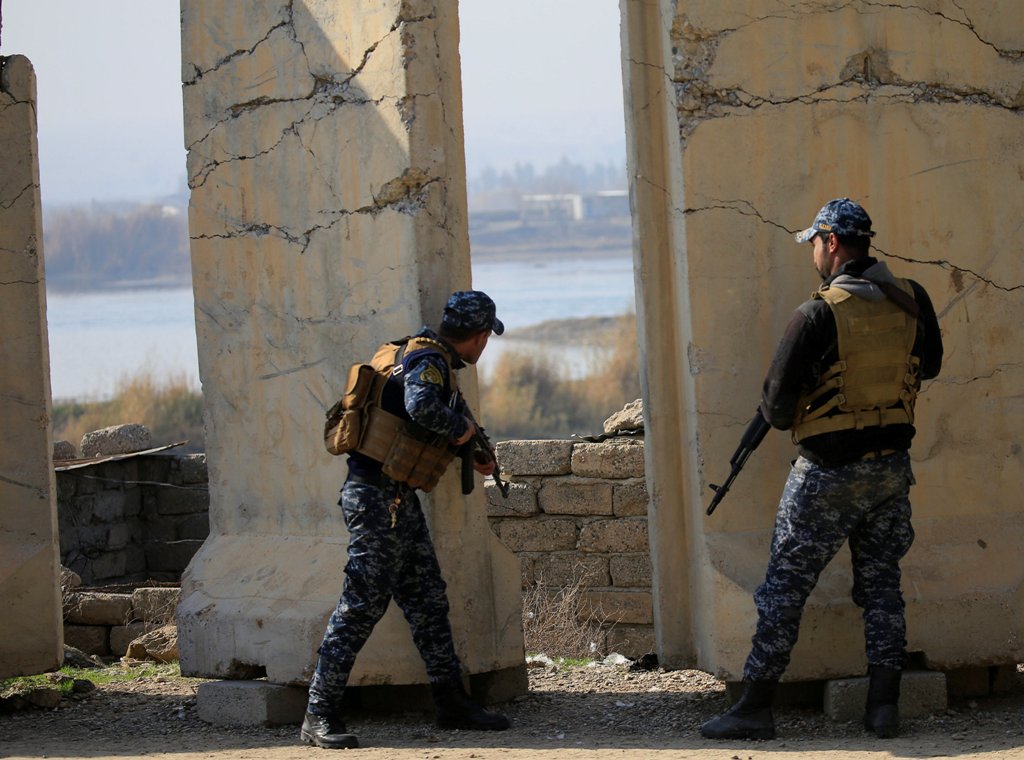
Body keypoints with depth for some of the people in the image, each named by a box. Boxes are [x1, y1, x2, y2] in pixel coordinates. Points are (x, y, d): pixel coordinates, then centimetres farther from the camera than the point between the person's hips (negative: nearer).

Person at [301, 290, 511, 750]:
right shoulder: (429, 361, -14)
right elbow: (422, 407, -35)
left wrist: (473, 455, 42)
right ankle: (319, 716, -10)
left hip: (399, 500, 10)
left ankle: (451, 701, 20)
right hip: (377, 499, -10)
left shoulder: (437, 362, 16)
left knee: (427, 601, 13)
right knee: (362, 604, -11)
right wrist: (460, 428, -18)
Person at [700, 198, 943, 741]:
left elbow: (777, 400, -13)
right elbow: (929, 364, 19)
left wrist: (781, 416, 9)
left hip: (828, 473, -5)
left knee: (784, 587, 2)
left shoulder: (819, 315, -17)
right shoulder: (911, 301, -1)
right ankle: (884, 706, 11)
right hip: (891, 467, 5)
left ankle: (755, 707, 4)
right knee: (881, 583, 14)